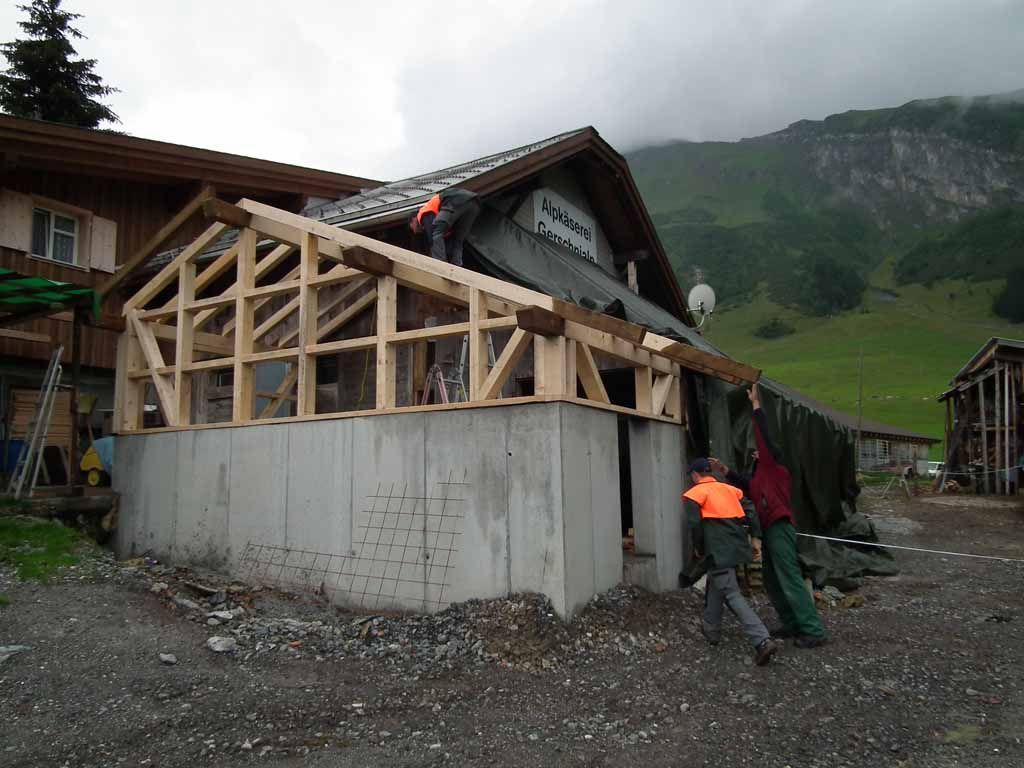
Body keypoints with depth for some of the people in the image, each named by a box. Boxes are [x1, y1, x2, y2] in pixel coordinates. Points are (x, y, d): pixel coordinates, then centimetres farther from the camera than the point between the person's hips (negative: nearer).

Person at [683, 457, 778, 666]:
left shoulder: (694, 493, 0)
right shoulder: (729, 488, 18)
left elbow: (695, 523, -10)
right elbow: (750, 511, 9)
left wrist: (699, 549, 3)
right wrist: (755, 537, 9)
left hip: (720, 550, -7)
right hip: (739, 545, 7)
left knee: (732, 594, -7)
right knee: (715, 586, 25)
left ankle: (762, 640, -20)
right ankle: (711, 629, 36)